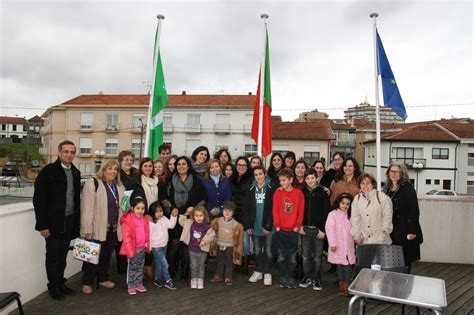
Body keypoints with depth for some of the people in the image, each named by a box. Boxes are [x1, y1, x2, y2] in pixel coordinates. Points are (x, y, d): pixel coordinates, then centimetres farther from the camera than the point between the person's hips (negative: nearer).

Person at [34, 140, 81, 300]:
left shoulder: (75, 173, 6)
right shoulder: (48, 171, -12)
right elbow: (39, 200, -14)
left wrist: (76, 221, 8)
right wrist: (42, 225, -16)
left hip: (69, 221, 5)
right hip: (53, 222, -5)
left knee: (63, 254, 15)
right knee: (53, 255, 7)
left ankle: (61, 283, 29)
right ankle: (53, 287, 22)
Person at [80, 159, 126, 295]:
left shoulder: (119, 186, 12)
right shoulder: (93, 183, -9)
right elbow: (87, 207, -15)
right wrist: (88, 229, -18)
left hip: (113, 228, 6)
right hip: (97, 228, -6)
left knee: (107, 254, 15)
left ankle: (103, 279, 30)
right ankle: (87, 282, 20)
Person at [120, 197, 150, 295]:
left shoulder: (144, 220, 4)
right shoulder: (128, 220, -16)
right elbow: (126, 236, -18)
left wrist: (147, 243, 8)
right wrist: (130, 249, -20)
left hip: (142, 248, 6)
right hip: (133, 248, -6)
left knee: (140, 267, 16)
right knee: (132, 267, 6)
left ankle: (139, 284, 28)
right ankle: (131, 286, 17)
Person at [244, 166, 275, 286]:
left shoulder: (271, 189, -8)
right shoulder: (251, 190, 5)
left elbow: (273, 209, -11)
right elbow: (246, 209, 4)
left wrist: (268, 226, -15)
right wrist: (247, 226, -2)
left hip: (268, 227, -3)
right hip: (255, 226, 4)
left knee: (268, 251, 5)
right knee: (257, 251, 15)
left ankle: (267, 273, 19)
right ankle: (258, 271, 30)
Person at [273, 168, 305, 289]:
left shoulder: (298, 193, -2)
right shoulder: (278, 192, -1)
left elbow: (301, 211, 0)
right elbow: (275, 210, -1)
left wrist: (297, 225, -5)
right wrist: (277, 225, -5)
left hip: (293, 230, 0)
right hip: (281, 229, 0)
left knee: (292, 256, 7)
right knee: (282, 256, 8)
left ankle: (290, 278, 18)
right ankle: (283, 278, 19)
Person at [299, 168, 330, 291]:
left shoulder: (322, 193, -3)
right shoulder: (302, 192, 5)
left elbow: (326, 212, -6)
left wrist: (323, 229, -10)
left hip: (318, 229, -2)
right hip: (305, 229, 3)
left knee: (317, 256, 5)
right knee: (305, 255, 9)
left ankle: (316, 279, 17)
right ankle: (307, 277, 22)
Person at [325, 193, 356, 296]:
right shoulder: (332, 214, -7)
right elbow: (330, 229, -13)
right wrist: (332, 244, -16)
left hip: (349, 246, 3)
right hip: (338, 247, -3)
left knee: (348, 267, -1)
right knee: (340, 266, 7)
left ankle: (347, 287, 9)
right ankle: (342, 286, 21)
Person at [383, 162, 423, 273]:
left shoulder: (408, 188, -6)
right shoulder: (387, 189, 13)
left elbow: (414, 210, -11)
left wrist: (412, 231, -16)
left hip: (405, 232, -6)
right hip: (392, 232, 6)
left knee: (404, 261, 0)